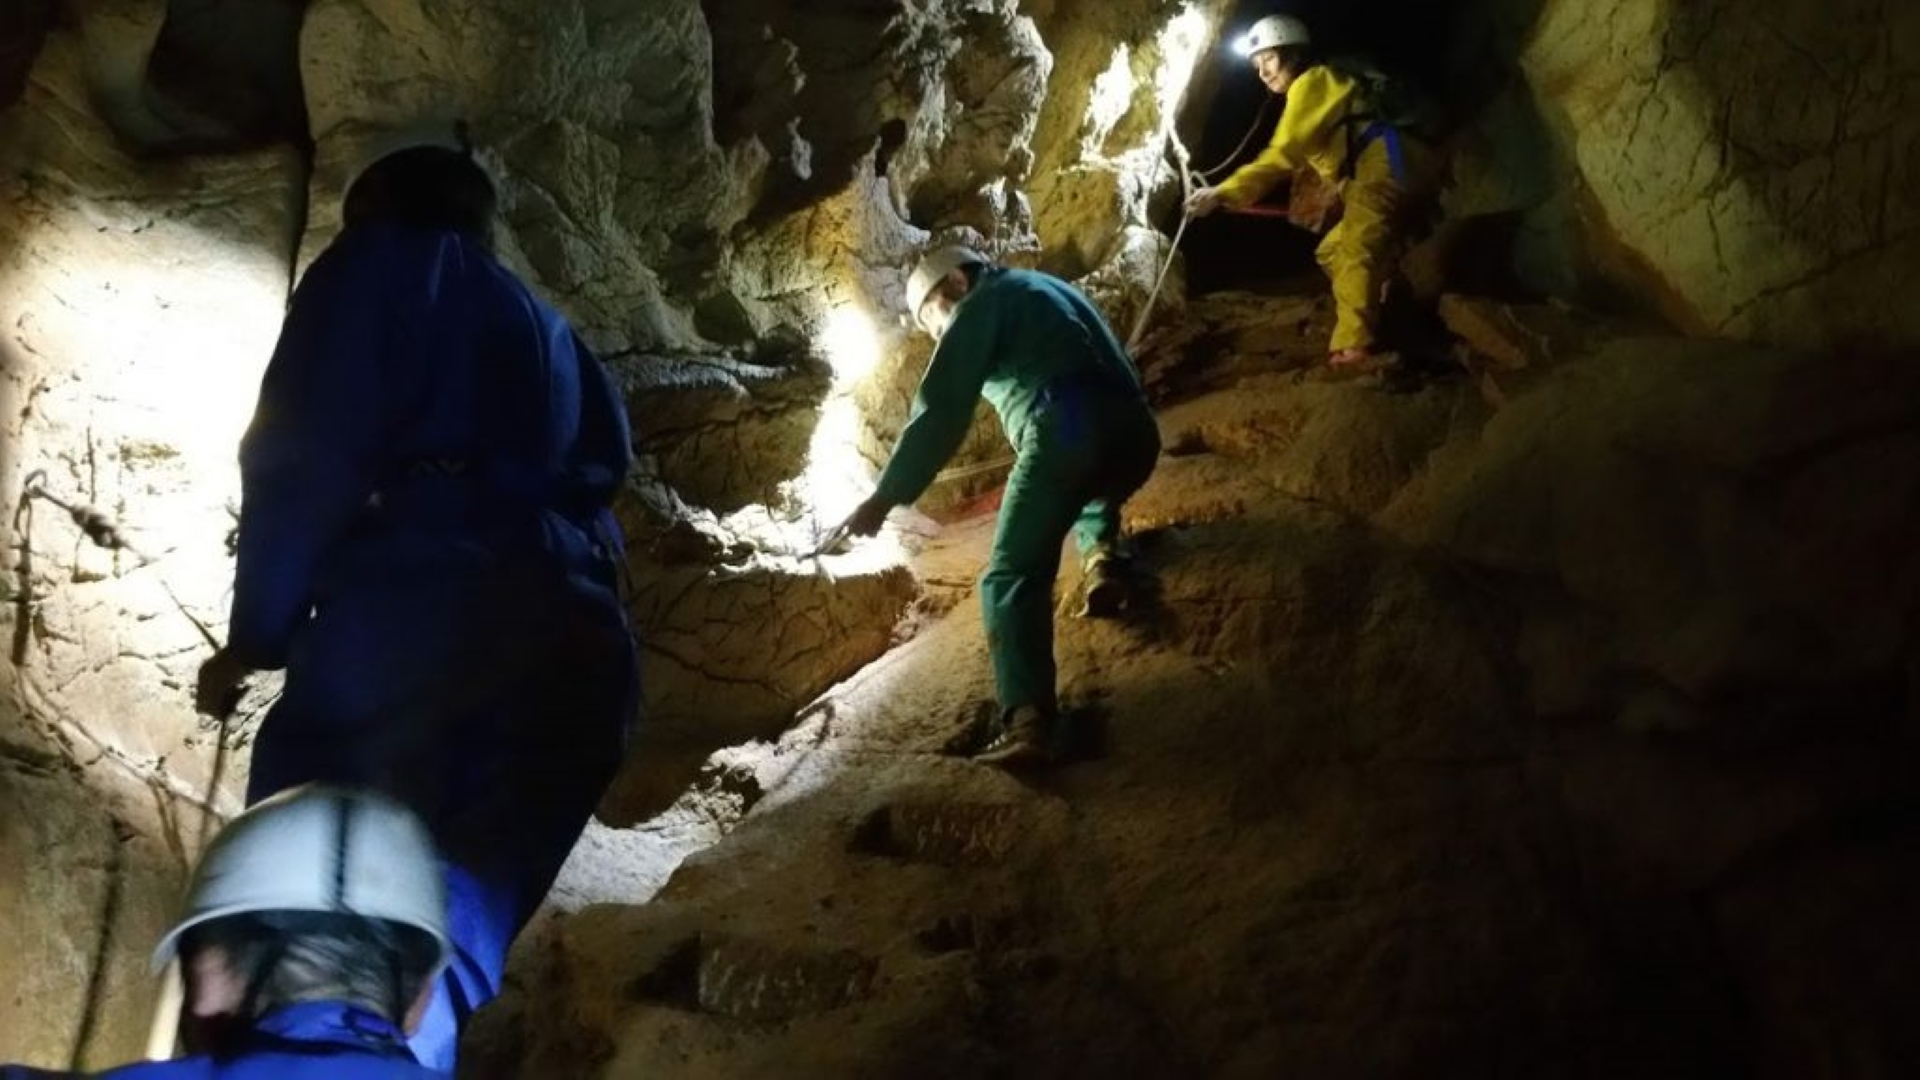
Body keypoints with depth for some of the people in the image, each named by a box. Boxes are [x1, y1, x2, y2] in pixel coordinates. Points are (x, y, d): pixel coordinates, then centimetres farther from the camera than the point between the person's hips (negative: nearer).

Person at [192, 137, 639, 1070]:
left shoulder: (375, 267, 16)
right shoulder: (550, 335, 33)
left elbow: (303, 455, 1)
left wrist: (258, 632, 4)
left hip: (417, 612, -6)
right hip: (576, 647, 6)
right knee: (447, 946, 5)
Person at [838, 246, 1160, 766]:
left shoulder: (982, 304, 12)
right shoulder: (1049, 290, 35)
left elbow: (939, 411, 2)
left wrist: (886, 495, 4)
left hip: (1068, 430, -7)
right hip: (1135, 431, 8)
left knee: (1013, 577, -6)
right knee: (1088, 487, 40)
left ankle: (1031, 720, -23)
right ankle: (1102, 556, 13)